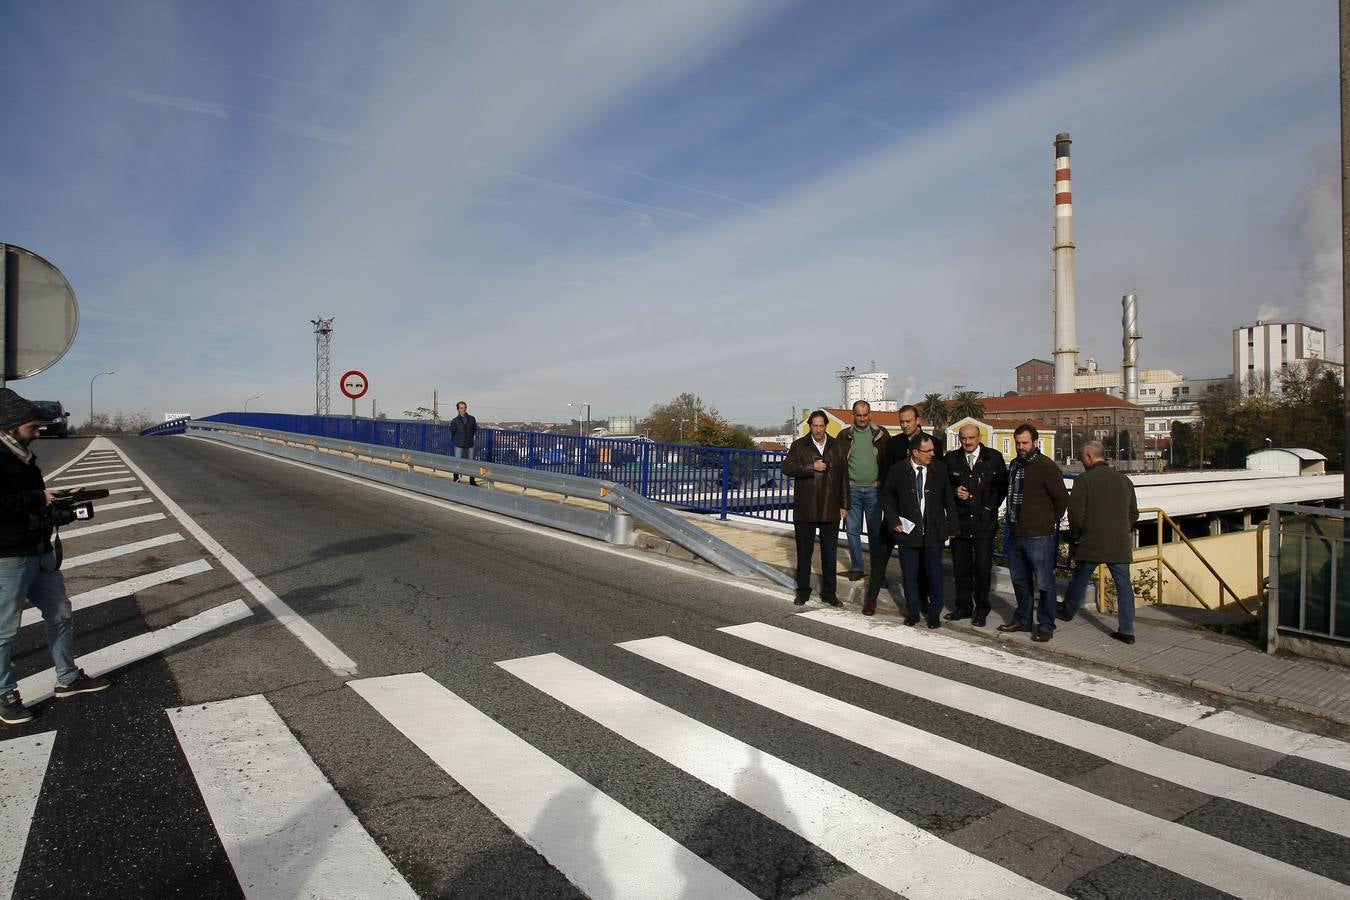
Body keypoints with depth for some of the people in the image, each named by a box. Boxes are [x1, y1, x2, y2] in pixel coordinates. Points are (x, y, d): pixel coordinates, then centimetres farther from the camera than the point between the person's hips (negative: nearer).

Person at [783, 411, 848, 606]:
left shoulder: (837, 447, 7)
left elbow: (844, 477, 8)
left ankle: (829, 593, 18)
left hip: (830, 509, 1)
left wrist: (844, 505, 5)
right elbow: (787, 468, -11)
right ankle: (803, 591, 20)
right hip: (805, 509, -1)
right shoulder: (799, 445, 2)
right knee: (804, 553, 8)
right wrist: (812, 467, -18)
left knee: (830, 553, 7)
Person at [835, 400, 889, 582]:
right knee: (852, 530, 4)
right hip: (852, 489, 1)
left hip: (874, 489, -1)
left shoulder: (881, 434, 3)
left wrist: (882, 480, -2)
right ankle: (856, 567, 14)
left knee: (875, 530, 5)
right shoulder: (845, 435, 4)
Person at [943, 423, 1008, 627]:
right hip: (959, 521, 2)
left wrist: (990, 507, -5)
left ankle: (981, 610, 16)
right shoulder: (950, 459, 4)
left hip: (984, 522, -2)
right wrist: (954, 492, -9)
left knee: (983, 568, 2)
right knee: (960, 567, 9)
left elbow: (1003, 486, 5)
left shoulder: (994, 457, 1)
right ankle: (963, 606, 23)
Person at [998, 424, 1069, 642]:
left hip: (1039, 536, -8)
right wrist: (1013, 520, 14)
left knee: (1044, 583, 1)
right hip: (1016, 534, 8)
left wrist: (1050, 522, -1)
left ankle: (1045, 626, 12)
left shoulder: (1046, 466, -12)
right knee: (1020, 580, 18)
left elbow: (1062, 498, -10)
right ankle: (1023, 619, 31)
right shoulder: (1014, 465, 11)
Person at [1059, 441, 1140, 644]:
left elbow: (1076, 514, -10)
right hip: (1120, 545, 4)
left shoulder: (1084, 480, -9)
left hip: (1091, 543, -4)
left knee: (1079, 580, 15)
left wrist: (1076, 535, 7)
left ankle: (1068, 611, 34)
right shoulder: (1124, 480, 9)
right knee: (1124, 585, 5)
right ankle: (1127, 630, 4)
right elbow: (1133, 513, 15)